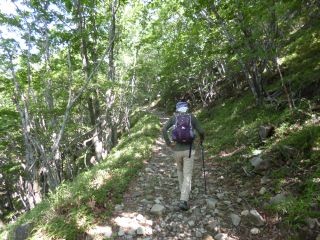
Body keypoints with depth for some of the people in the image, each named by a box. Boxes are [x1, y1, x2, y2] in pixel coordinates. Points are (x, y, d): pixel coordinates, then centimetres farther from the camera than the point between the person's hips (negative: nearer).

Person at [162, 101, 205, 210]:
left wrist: (168, 143, -2)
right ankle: (183, 201, -8)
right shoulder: (192, 117, 1)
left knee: (180, 170, 27)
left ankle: (183, 190, 42)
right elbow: (201, 131, -2)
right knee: (187, 175, 0)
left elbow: (164, 129, -10)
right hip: (189, 150, -2)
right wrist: (202, 139, 20)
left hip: (177, 150, 2)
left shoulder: (173, 117, 3)